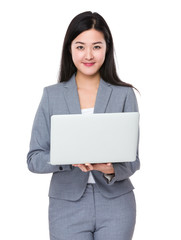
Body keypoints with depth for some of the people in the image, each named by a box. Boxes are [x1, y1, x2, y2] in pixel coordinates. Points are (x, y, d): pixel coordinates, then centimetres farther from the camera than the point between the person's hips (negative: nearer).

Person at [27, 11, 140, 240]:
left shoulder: (124, 95, 2)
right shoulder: (52, 95, 3)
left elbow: (132, 159, 1)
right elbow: (34, 158, -1)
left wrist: (112, 169, -20)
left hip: (116, 203, 0)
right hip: (67, 205, 0)